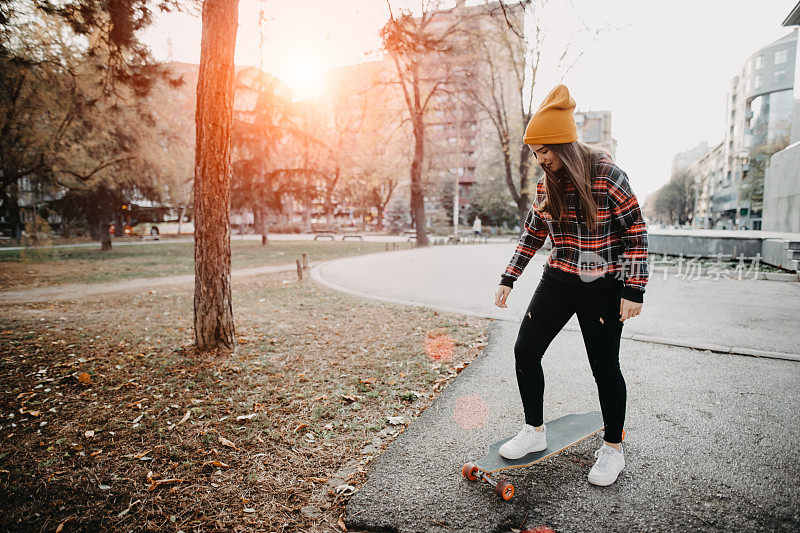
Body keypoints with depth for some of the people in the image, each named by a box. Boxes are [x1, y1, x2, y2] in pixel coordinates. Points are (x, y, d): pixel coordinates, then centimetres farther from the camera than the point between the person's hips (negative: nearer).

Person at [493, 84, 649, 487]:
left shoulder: (607, 175, -12)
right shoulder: (547, 183, 4)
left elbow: (636, 232, -9)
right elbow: (532, 234, 11)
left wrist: (634, 290, -13)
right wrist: (508, 279, 7)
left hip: (602, 287, -5)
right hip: (557, 282, 6)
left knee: (605, 367, 2)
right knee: (525, 351, 1)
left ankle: (613, 448, 25)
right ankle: (535, 430, 20)